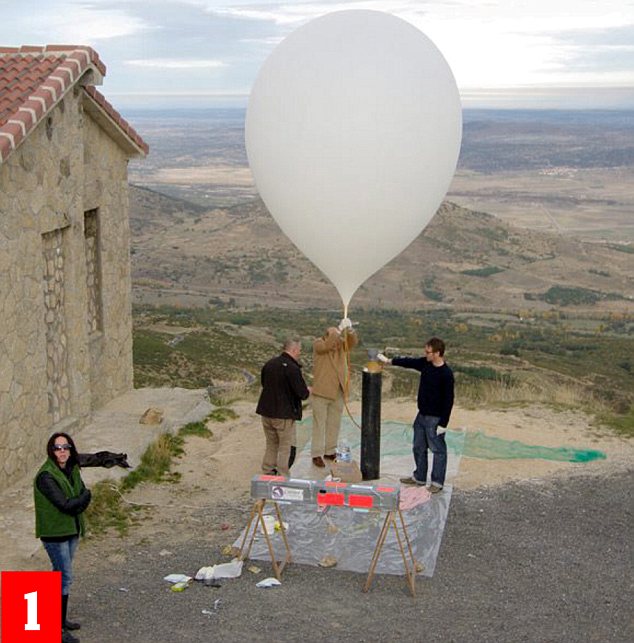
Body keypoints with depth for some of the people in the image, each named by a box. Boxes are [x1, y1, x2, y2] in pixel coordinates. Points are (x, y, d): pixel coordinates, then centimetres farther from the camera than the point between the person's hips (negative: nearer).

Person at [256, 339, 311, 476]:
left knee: (271, 444, 21)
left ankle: (267, 471, 27)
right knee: (286, 447, 5)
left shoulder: (269, 364, 4)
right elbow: (302, 393, -19)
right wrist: (307, 391, 2)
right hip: (285, 413, -7)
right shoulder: (292, 368, -20)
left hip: (266, 411, 7)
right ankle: (282, 475, 5)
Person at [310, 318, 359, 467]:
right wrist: (340, 329, -35)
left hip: (338, 392, 5)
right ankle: (317, 454, 3)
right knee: (319, 424, -1)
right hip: (321, 392, -5)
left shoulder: (342, 345, 3)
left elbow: (353, 343, -14)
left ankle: (330, 451, 25)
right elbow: (327, 345, -29)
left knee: (334, 424, 13)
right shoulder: (318, 344, -9)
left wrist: (350, 331, -34)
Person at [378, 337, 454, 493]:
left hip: (435, 418, -8)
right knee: (418, 447, 17)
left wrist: (443, 423, -18)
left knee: (438, 450, 1)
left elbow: (448, 400, -19)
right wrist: (388, 361, 15)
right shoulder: (425, 363, 0)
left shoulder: (446, 374, -21)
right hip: (422, 415, 8)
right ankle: (419, 477, 31)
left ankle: (437, 482, 11)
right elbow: (409, 362, 17)